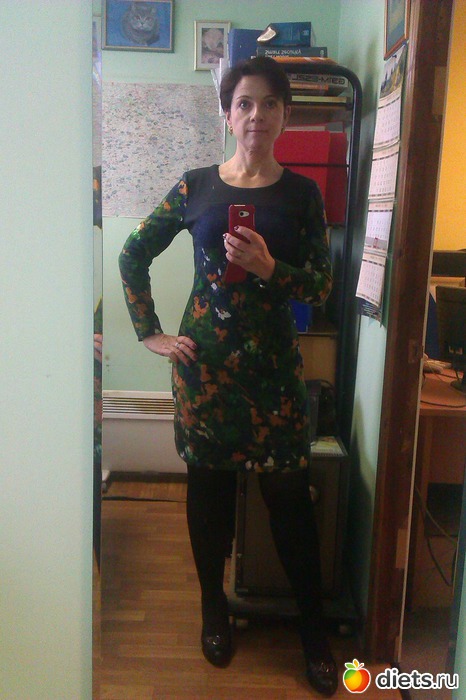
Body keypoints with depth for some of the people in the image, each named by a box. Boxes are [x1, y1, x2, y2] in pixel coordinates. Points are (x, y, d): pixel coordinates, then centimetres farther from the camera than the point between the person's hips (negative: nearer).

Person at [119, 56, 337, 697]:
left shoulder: (301, 192, 2)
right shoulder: (196, 186, 2)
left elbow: (322, 287, -1)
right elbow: (133, 255, 9)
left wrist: (270, 268, -20)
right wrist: (149, 332, 4)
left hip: (274, 360, 0)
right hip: (204, 358, 1)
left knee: (289, 494, 2)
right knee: (209, 485, 10)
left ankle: (314, 628, 21)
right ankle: (214, 608, 32)